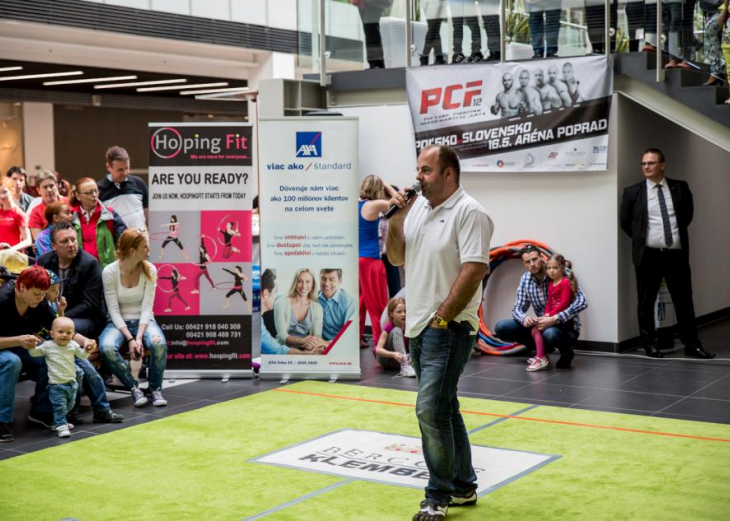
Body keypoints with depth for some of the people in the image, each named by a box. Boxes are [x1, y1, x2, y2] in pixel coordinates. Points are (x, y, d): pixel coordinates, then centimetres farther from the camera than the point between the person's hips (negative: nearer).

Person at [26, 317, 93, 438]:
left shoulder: (73, 345, 2)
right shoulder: (47, 346, -7)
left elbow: (82, 355, 15)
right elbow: (34, 353, -1)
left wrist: (87, 350, -5)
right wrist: (31, 346, -21)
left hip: (71, 383, 5)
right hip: (56, 385, -5)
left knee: (69, 405, 18)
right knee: (59, 406, -8)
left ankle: (57, 423, 35)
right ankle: (61, 426, 1)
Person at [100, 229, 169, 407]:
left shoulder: (149, 270, -6)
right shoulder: (109, 272, -12)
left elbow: (147, 308, -10)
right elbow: (114, 310, -12)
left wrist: (139, 337, -23)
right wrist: (130, 339, -22)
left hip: (143, 321, 1)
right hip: (118, 323, -1)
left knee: (159, 344, -32)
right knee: (107, 347, -34)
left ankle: (155, 389, -8)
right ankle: (134, 387, -13)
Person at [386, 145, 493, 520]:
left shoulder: (468, 212, -13)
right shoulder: (417, 207, 11)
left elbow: (474, 270, -20)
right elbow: (396, 258, 15)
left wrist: (442, 318, -18)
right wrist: (395, 220, -1)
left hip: (449, 328, -8)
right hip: (418, 326, 8)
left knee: (431, 409, -11)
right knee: (444, 408, 15)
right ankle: (463, 486, 27)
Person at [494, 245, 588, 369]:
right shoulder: (526, 279, 0)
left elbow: (581, 302, -26)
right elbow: (518, 308, 2)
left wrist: (555, 319, -36)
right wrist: (524, 318, -24)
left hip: (566, 326, -5)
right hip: (542, 325, 6)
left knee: (550, 333, -41)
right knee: (501, 327, -10)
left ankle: (566, 353, -5)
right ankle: (544, 348, 5)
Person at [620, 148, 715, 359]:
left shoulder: (680, 188, 3)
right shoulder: (632, 192, -1)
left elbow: (688, 213, 17)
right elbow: (625, 222, 8)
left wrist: (677, 233, 13)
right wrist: (641, 239, 8)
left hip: (676, 254, 1)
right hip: (648, 255, -1)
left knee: (684, 300, 6)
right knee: (646, 302, 6)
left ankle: (692, 344, 14)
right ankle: (650, 344, 17)